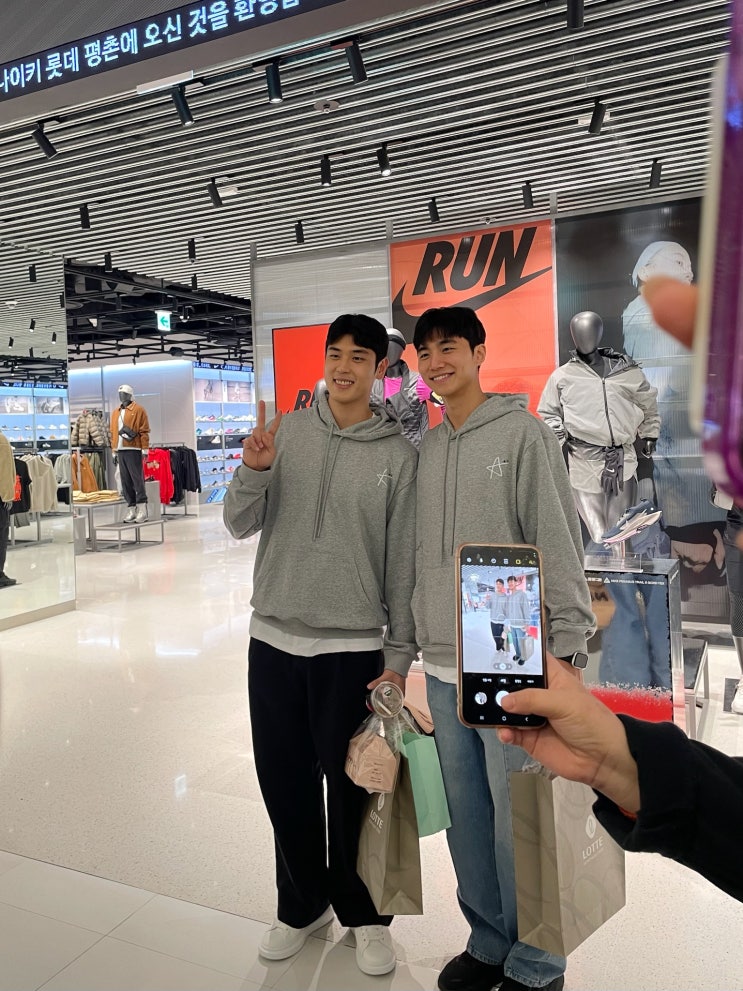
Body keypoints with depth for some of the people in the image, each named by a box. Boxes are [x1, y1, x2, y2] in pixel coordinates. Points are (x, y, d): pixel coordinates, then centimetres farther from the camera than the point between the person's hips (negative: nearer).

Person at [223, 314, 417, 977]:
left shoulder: (398, 454, -4)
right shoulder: (287, 432, 3)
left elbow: (404, 563, -3)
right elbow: (241, 526, 2)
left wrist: (399, 657, -4)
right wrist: (254, 472, -18)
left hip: (352, 648, -3)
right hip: (274, 639, 3)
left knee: (349, 787, 9)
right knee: (284, 781, 14)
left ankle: (362, 912, 34)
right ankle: (302, 905, 37)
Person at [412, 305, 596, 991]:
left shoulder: (523, 432, -4)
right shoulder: (424, 449, 12)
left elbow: (559, 542, -9)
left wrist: (565, 644, -14)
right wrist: (417, 641, 14)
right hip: (442, 665, 6)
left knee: (518, 818, 3)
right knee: (467, 813, 15)